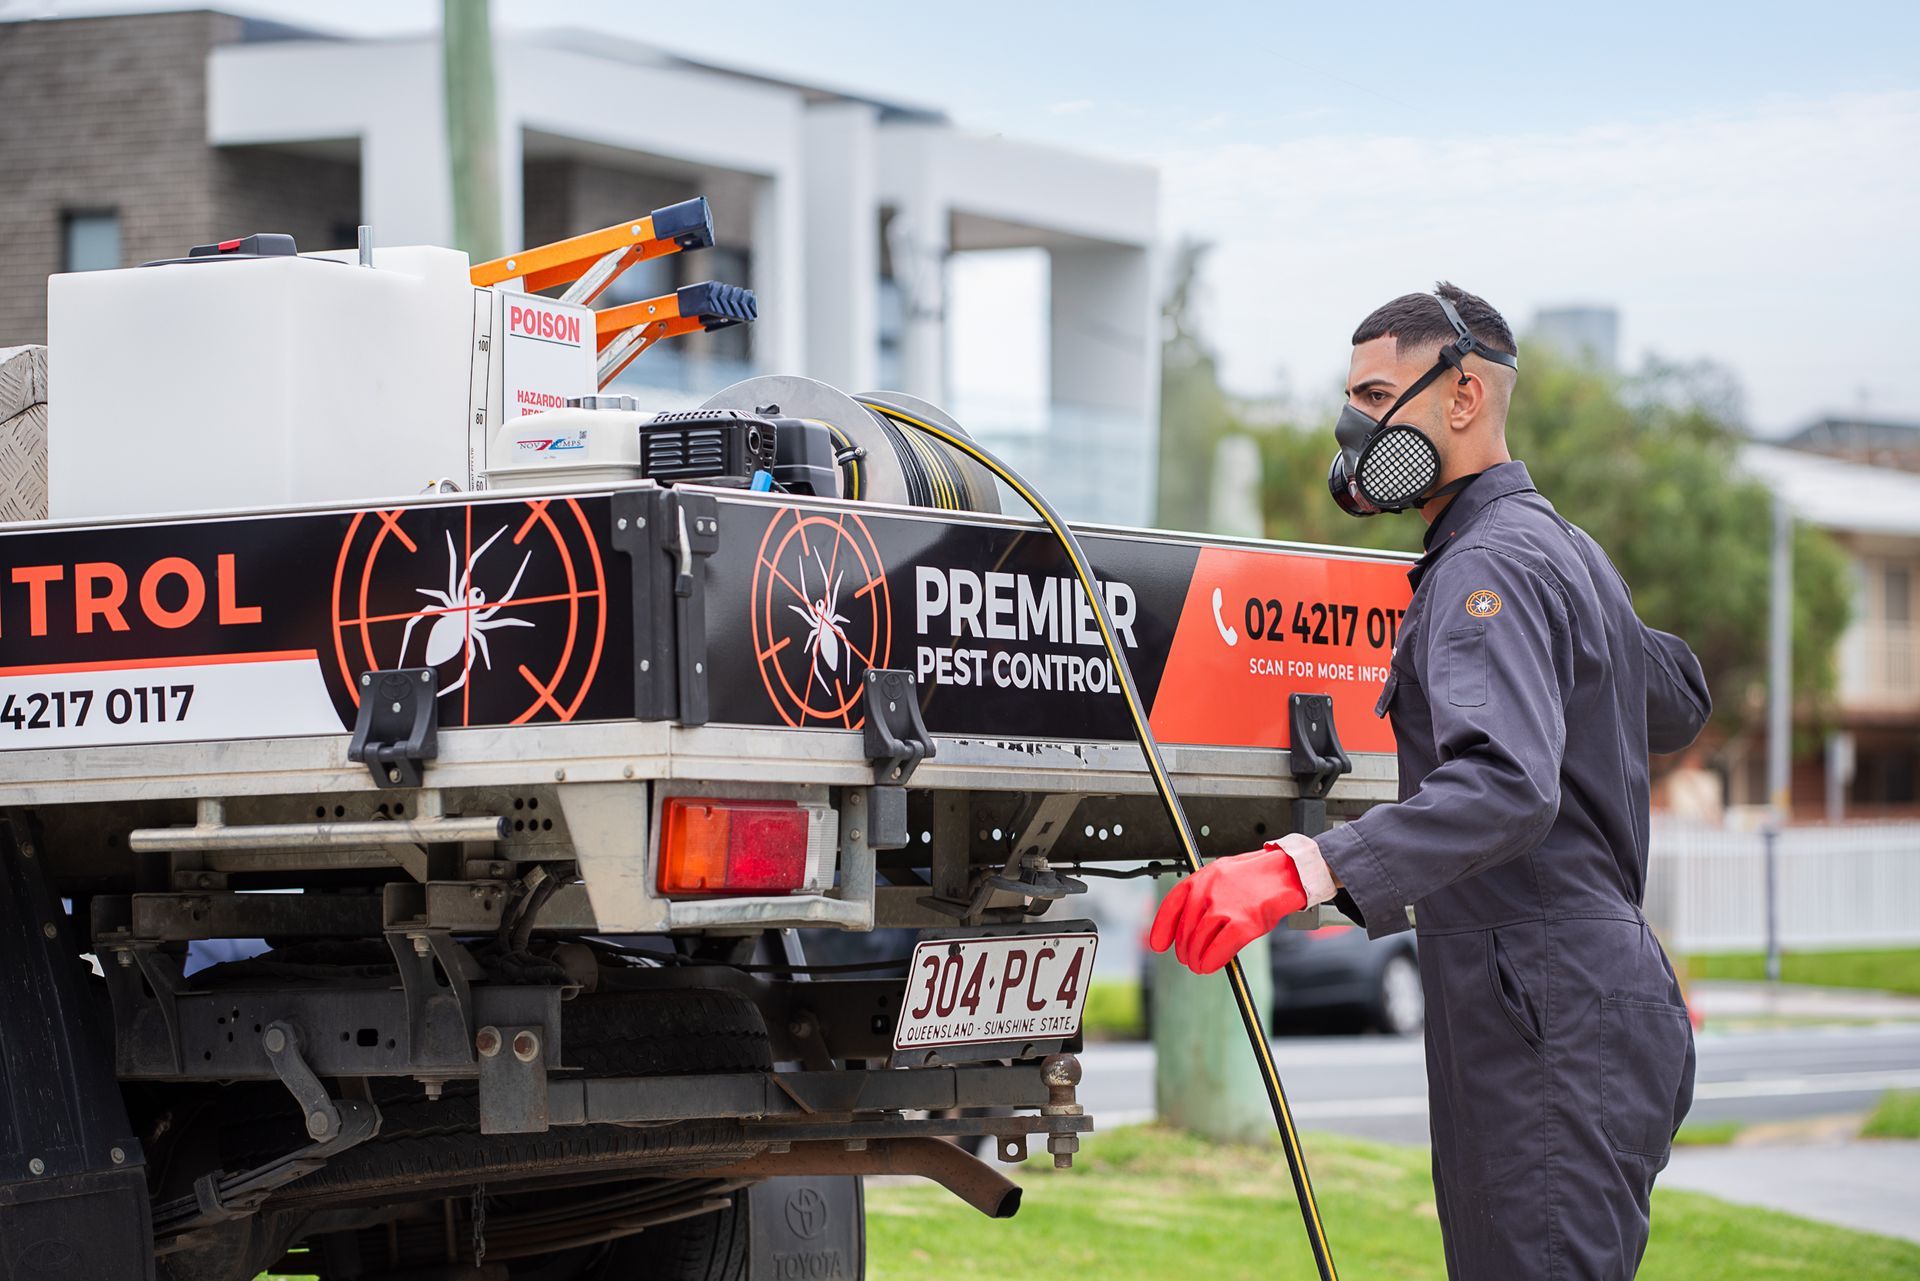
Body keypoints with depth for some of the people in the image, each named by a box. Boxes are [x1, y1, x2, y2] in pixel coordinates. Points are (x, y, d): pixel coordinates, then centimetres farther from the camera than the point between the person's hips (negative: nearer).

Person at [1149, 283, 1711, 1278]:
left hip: (1549, 1025, -11)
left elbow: (1506, 785, -31)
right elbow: (1679, 703, 36)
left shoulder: (1491, 568, -14)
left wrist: (1303, 869, -42)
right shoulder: (1563, 547, 20)